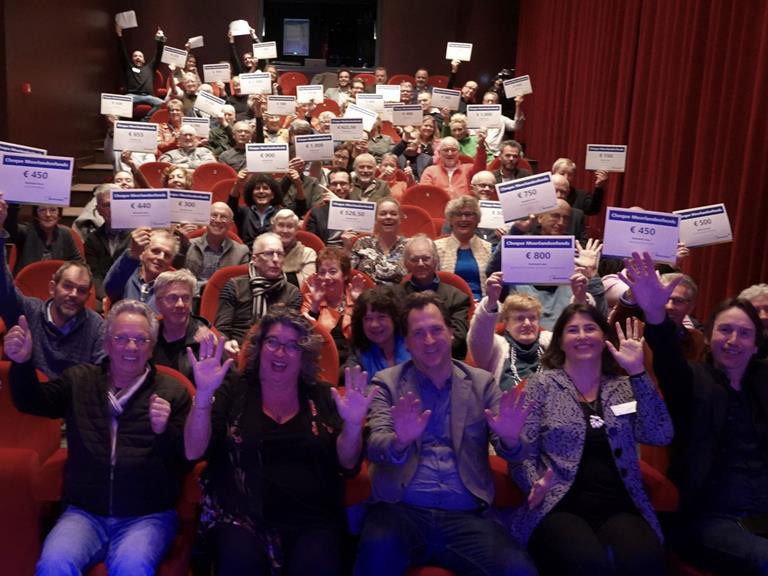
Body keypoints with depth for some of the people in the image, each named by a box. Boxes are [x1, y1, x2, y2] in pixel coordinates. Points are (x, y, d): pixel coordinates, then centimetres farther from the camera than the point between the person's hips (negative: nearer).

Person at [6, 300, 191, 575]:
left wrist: (165, 431, -20)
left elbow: (188, 460, 1)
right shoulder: (80, 380, 14)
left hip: (148, 516, -2)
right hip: (85, 512, 3)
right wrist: (22, 362, -4)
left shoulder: (172, 391, 3)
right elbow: (30, 402, 14)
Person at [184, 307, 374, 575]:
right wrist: (204, 394, -19)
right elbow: (194, 452, -6)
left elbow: (346, 465, 4)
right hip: (240, 517, -1)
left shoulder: (322, 396, 9)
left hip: (312, 520, 1)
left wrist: (353, 425, -16)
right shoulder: (234, 391, 6)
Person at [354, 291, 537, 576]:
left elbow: (506, 448, 6)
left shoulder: (482, 382, 12)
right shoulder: (387, 382, 8)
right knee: (379, 550, -34)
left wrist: (510, 437, -19)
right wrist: (400, 441, -28)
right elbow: (375, 446, -4)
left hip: (465, 516, 2)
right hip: (402, 510, -1)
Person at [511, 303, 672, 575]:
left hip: (619, 508, 3)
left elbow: (661, 436, -2)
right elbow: (523, 452, 3)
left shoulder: (624, 386, 14)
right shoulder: (542, 384, 8)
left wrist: (638, 373, -5)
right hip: (560, 507, -2)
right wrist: (535, 484, -18)